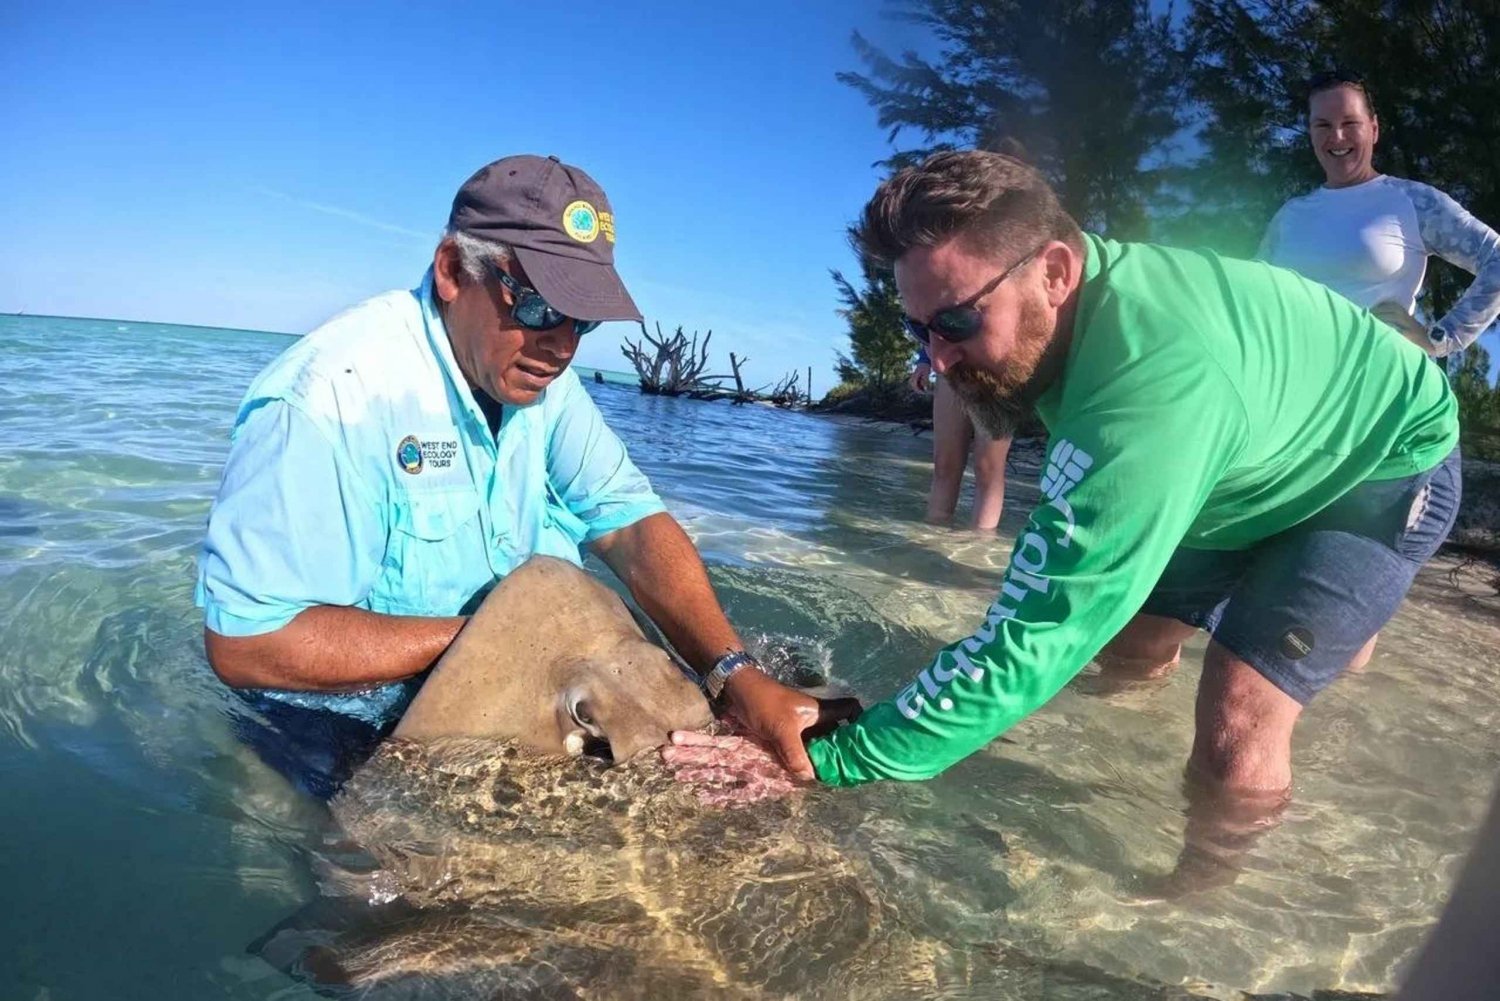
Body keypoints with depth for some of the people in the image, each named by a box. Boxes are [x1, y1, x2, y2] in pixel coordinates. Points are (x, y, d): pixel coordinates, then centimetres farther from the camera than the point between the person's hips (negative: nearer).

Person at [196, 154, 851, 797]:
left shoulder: (541, 378, -2)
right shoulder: (334, 395, -25)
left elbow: (631, 523, -9)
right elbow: (244, 642, -26)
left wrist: (739, 676, -23)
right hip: (349, 746, -6)